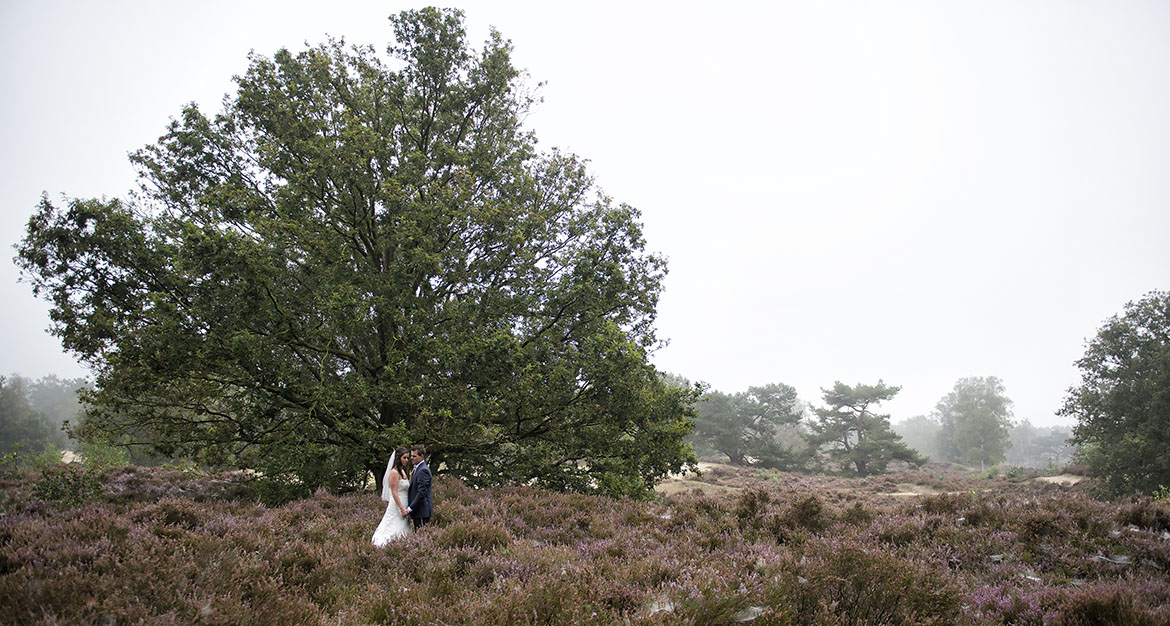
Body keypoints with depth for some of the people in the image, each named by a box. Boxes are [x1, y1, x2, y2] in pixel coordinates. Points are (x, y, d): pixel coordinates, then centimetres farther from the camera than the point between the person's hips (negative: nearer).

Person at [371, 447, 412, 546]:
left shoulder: (403, 472, 15)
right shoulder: (394, 472, -13)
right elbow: (394, 492, -17)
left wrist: (411, 476, 7)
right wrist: (402, 508, -21)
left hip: (403, 506, 9)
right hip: (397, 507, -9)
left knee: (402, 531, 7)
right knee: (395, 533, -9)